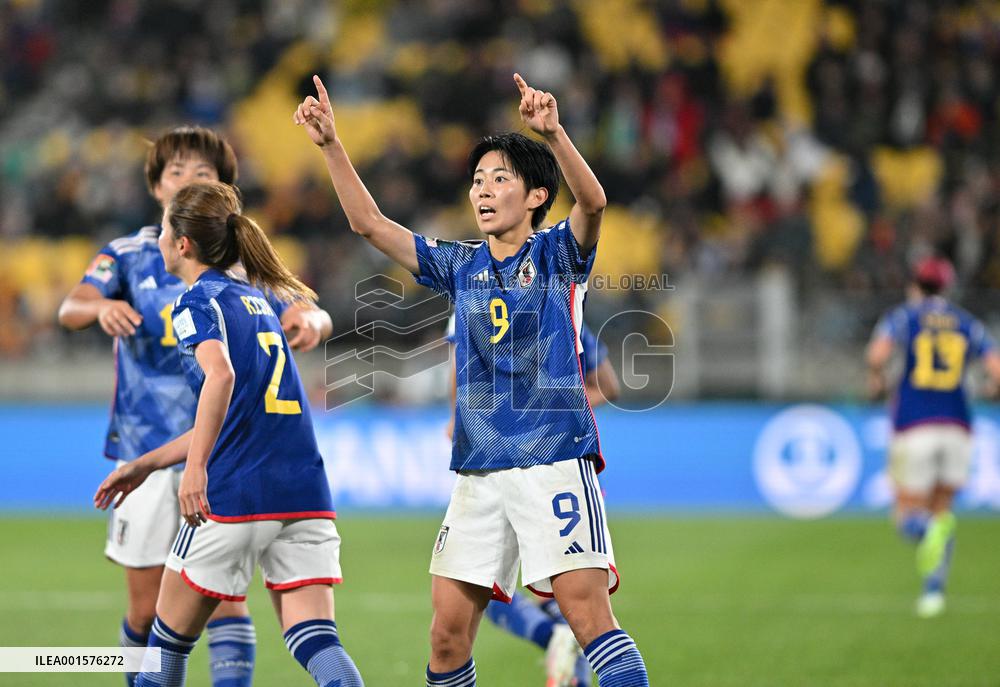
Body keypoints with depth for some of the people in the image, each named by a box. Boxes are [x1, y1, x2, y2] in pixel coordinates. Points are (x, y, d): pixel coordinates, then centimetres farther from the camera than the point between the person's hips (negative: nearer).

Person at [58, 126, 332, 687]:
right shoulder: (128, 256, 3)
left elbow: (312, 316, -5)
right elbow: (71, 308, -14)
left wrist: (310, 320, -31)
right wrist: (101, 307, -38)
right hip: (145, 449, 0)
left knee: (225, 589, -13)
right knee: (148, 609, 4)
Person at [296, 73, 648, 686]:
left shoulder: (557, 255, 2)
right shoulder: (461, 265, 15)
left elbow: (593, 201, -19)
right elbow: (369, 222, 13)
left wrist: (553, 132, -35)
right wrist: (332, 145, 3)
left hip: (556, 458, -5)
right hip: (480, 469, 5)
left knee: (585, 607, -16)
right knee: (448, 628, 2)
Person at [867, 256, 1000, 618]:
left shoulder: (902, 317, 4)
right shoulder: (969, 324, 11)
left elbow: (878, 353, -16)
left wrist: (875, 378, 5)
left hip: (914, 429, -2)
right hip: (956, 427, 3)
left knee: (908, 518, 4)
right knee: (939, 508, 19)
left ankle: (930, 531, -32)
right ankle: (934, 589, 5)